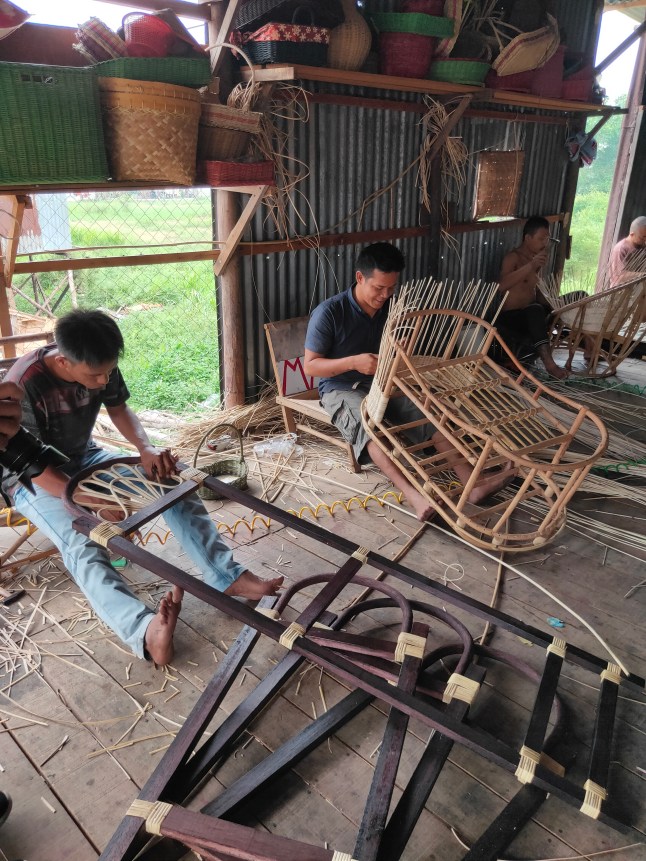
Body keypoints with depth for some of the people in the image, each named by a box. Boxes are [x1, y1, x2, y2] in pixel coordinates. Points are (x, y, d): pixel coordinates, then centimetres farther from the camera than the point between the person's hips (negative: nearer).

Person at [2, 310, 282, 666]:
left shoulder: (101, 367, -14)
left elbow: (119, 409, 3)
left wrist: (146, 448, -16)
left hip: (84, 458, 6)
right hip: (33, 478, -5)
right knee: (83, 544, -35)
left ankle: (228, 577, -16)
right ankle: (146, 630, -55)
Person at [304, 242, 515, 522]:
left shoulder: (391, 308, 1)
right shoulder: (329, 312, -17)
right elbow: (310, 366, -15)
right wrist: (353, 362, -28)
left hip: (381, 383, 6)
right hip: (340, 389, -5)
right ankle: (415, 497, -51)